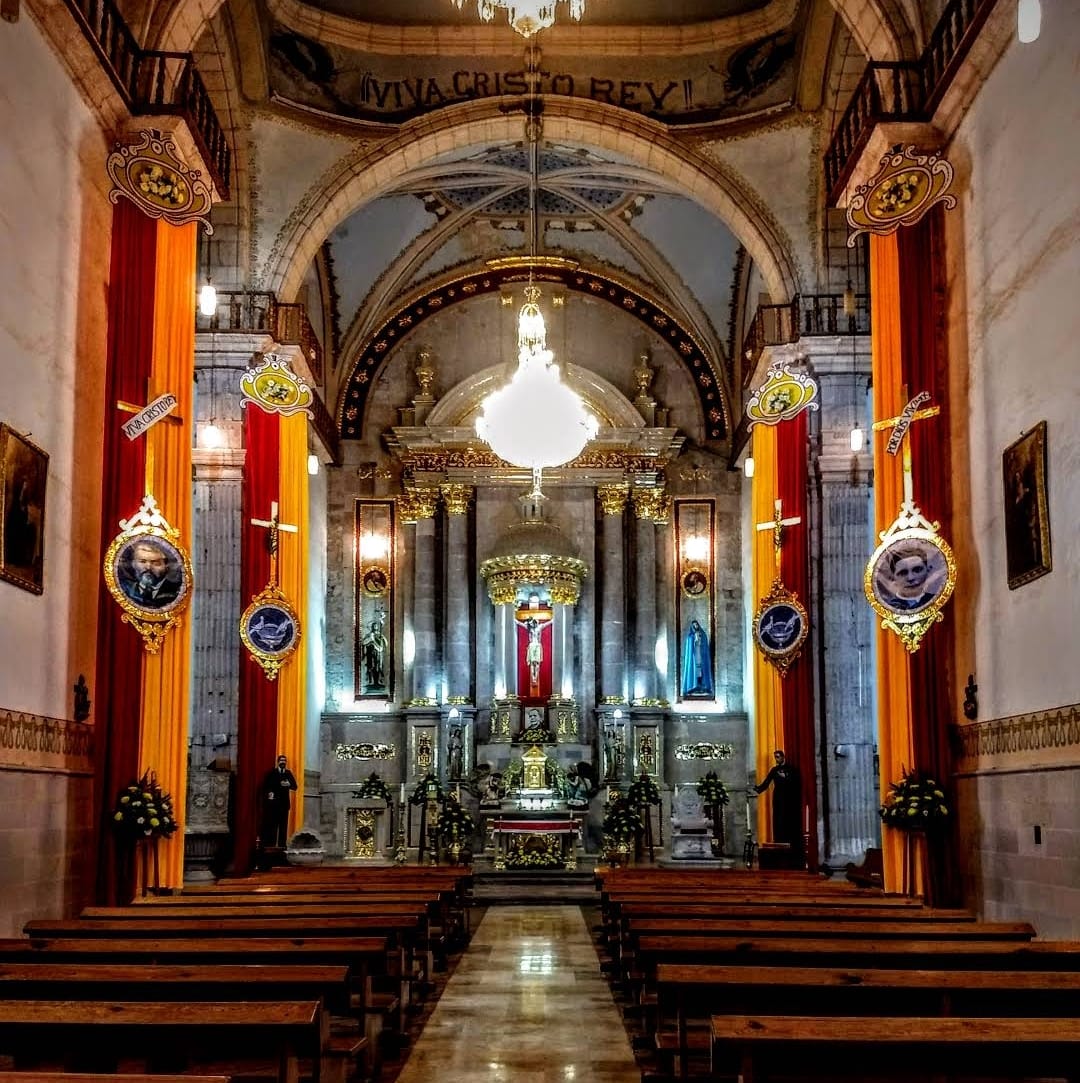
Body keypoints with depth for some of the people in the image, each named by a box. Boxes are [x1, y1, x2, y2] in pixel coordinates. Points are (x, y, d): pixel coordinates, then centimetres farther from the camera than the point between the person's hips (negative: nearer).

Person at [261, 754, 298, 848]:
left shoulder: (288, 773, 13)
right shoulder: (271, 772, 6)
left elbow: (295, 786, 6)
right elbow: (265, 785, 0)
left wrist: (289, 784, -14)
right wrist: (268, 793, -17)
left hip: (284, 802, 3)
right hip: (273, 802, -3)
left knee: (283, 826, -1)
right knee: (271, 825, -6)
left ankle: (281, 846, -1)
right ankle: (269, 846, -6)